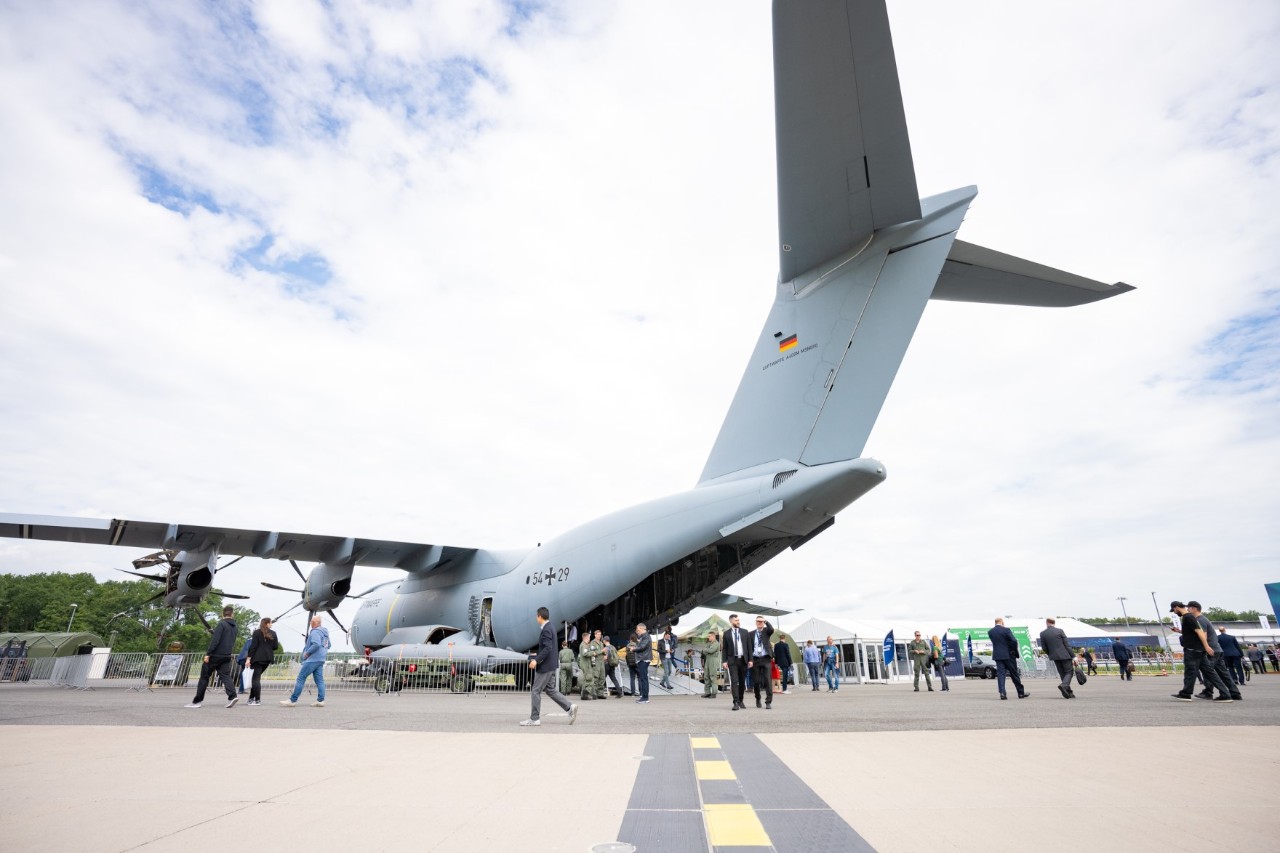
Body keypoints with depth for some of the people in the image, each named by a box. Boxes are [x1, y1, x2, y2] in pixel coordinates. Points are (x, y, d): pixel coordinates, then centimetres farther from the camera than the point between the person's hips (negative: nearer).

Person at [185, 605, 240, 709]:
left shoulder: (221, 624, -10)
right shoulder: (234, 626, 14)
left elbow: (215, 640, -17)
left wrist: (208, 654, -15)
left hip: (216, 655, -6)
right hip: (227, 656, 6)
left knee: (204, 676, 8)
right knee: (225, 676, 1)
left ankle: (197, 700, 15)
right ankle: (232, 696, -17)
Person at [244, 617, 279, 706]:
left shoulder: (257, 632, -2)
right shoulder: (273, 633, 7)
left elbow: (253, 646, -9)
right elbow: (276, 646, 6)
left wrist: (248, 658, -8)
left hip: (258, 658, -4)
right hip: (268, 658, 4)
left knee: (256, 678, -3)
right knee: (256, 677, 16)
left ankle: (257, 699, -8)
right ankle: (252, 698, 17)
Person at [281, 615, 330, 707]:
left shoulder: (315, 632, -13)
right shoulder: (325, 632, 17)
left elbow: (316, 644, -27)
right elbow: (328, 645, 24)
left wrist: (307, 652, -16)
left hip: (312, 659, -9)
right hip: (321, 659, 9)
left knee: (301, 678, -2)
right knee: (319, 680, 6)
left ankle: (293, 700, 1)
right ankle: (320, 700, 3)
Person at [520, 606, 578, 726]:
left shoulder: (546, 630, -19)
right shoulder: (549, 628, 12)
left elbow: (548, 648, -27)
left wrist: (536, 660, -27)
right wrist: (538, 654, 25)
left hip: (545, 666, -10)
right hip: (550, 665, 10)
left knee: (535, 691, 1)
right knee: (550, 690, 14)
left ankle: (534, 719, 9)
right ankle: (570, 707, 7)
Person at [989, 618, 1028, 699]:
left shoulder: (990, 632, 3)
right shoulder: (1006, 630, -11)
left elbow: (993, 641, 9)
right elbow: (1014, 641, -18)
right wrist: (1015, 652, -4)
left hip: (997, 655, 3)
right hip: (1008, 655, -3)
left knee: (1000, 674, 1)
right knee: (1014, 675, 9)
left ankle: (1002, 693, -9)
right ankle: (1021, 693, 20)